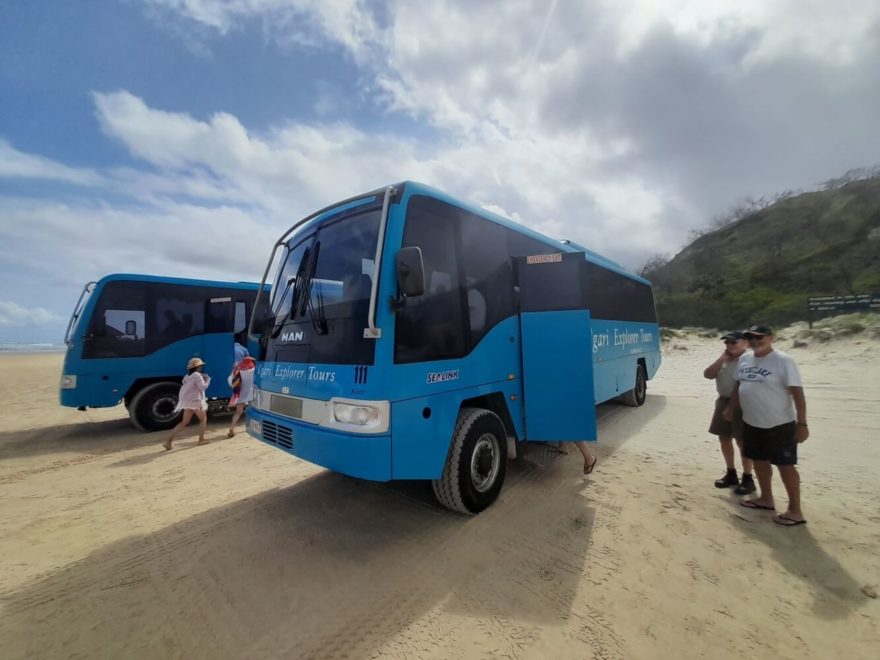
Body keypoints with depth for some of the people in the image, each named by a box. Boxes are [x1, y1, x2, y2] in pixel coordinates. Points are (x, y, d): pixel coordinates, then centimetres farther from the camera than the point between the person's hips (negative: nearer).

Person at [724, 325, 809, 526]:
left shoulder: (783, 361, -15)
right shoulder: (745, 359, 5)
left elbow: (797, 393, -17)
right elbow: (739, 385, 15)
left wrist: (802, 423, -20)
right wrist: (730, 408, 14)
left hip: (779, 424, -7)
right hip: (751, 423, 7)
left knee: (785, 465, 2)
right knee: (760, 461, 18)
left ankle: (795, 511, 15)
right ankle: (766, 498, 34)